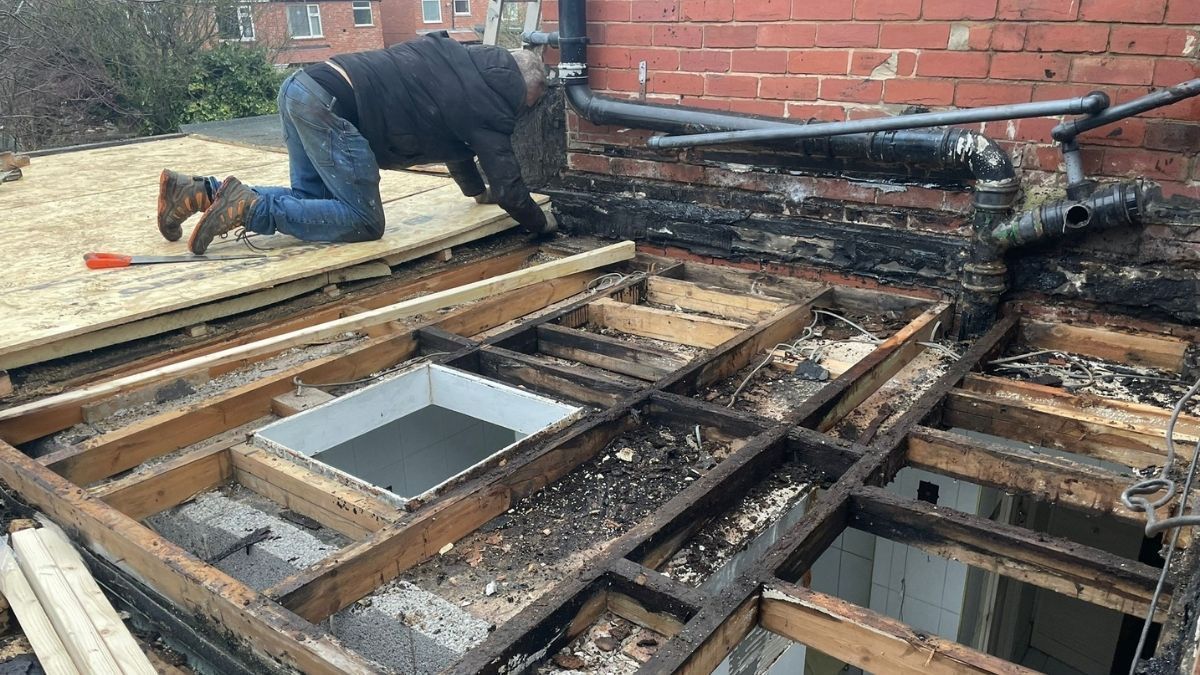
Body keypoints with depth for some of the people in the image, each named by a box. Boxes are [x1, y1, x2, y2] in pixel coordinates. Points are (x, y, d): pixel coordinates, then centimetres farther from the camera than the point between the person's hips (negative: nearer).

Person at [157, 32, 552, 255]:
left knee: (312, 199, 20)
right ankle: (250, 207, -14)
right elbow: (507, 183, 2)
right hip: (330, 107, -9)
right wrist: (540, 225, 20)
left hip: (303, 86, 9)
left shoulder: (463, 61, 23)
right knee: (364, 222, -4)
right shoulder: (489, 109, -3)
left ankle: (201, 192, 11)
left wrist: (478, 190, 48)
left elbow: (456, 139, 36)